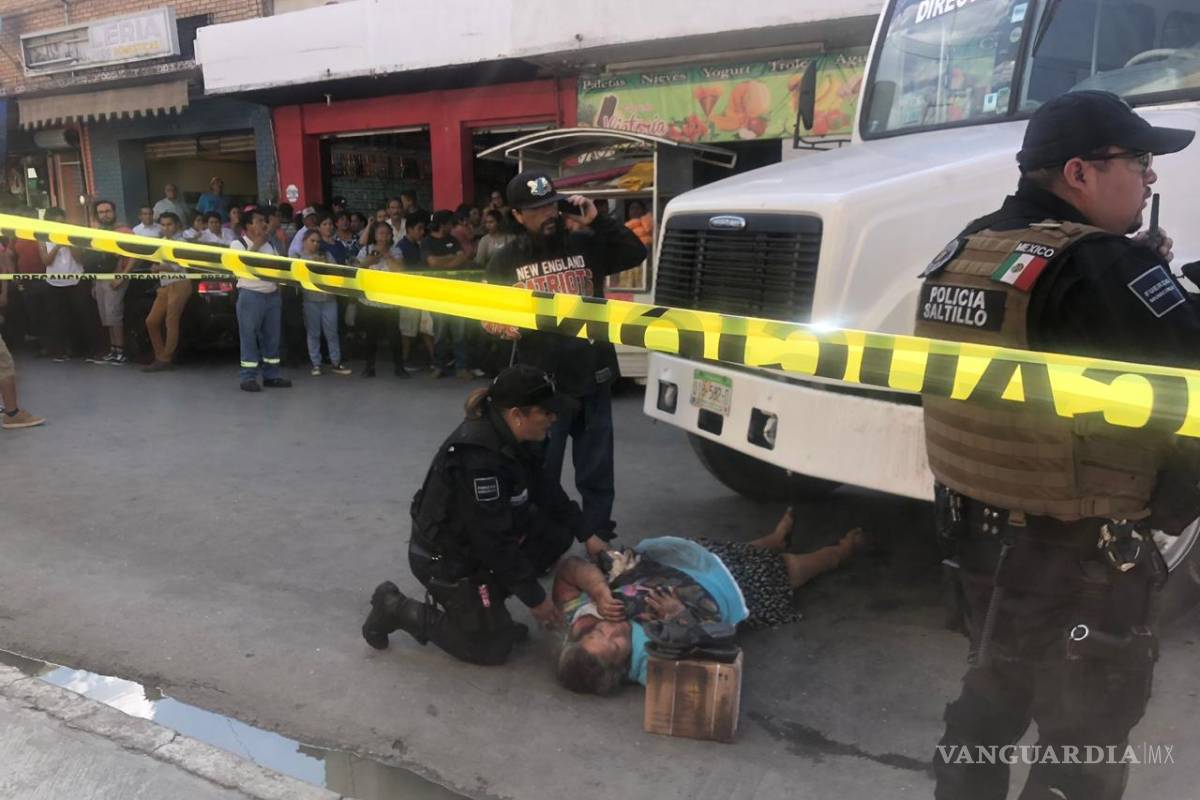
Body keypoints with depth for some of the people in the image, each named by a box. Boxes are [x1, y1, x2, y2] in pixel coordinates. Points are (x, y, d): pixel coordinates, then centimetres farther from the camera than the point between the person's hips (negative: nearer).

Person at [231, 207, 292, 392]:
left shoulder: (269, 244, 16)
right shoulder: (238, 244, -3)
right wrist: (255, 245, -17)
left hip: (272, 295, 6)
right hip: (250, 295, -6)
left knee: (272, 337, 9)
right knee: (249, 337, -3)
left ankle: (271, 375, 17)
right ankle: (248, 377, 2)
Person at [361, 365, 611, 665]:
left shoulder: (511, 436, -7)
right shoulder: (477, 459, -34)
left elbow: (545, 490, 7)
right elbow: (495, 542, -28)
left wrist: (585, 535, 7)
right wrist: (534, 597, -18)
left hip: (480, 541, 9)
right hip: (445, 559, -9)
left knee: (559, 533, 2)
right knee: (493, 647, 3)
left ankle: (486, 592, 11)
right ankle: (396, 608, 9)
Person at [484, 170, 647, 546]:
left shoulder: (584, 244, 5)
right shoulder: (505, 261, 4)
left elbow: (636, 254, -1)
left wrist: (597, 221, -7)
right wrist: (498, 326, -13)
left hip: (592, 377, 1)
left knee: (596, 473, 11)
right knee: (541, 474, 8)